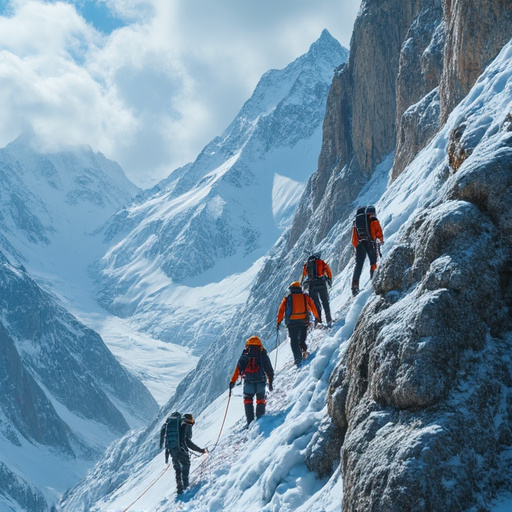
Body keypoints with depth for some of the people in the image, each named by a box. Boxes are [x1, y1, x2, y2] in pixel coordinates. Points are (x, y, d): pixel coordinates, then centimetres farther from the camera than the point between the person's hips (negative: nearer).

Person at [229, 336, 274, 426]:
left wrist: (232, 381, 7)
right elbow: (269, 370, 11)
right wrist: (270, 382, 21)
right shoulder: (263, 355, 9)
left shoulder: (244, 356, 7)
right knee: (261, 401, 19)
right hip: (261, 383, 1)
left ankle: (250, 422, 6)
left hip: (248, 383, -1)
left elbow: (238, 369, 2)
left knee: (248, 400, 16)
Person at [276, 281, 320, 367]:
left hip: (292, 322, -2)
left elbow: (281, 310, 4)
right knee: (302, 339, 18)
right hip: (304, 321, 2)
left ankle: (298, 358, -11)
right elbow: (313, 307, 15)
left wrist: (278, 322, 9)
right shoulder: (305, 296, 10)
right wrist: (317, 318, 27)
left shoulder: (287, 298, 6)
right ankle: (303, 349, -12)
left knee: (294, 341, 3)